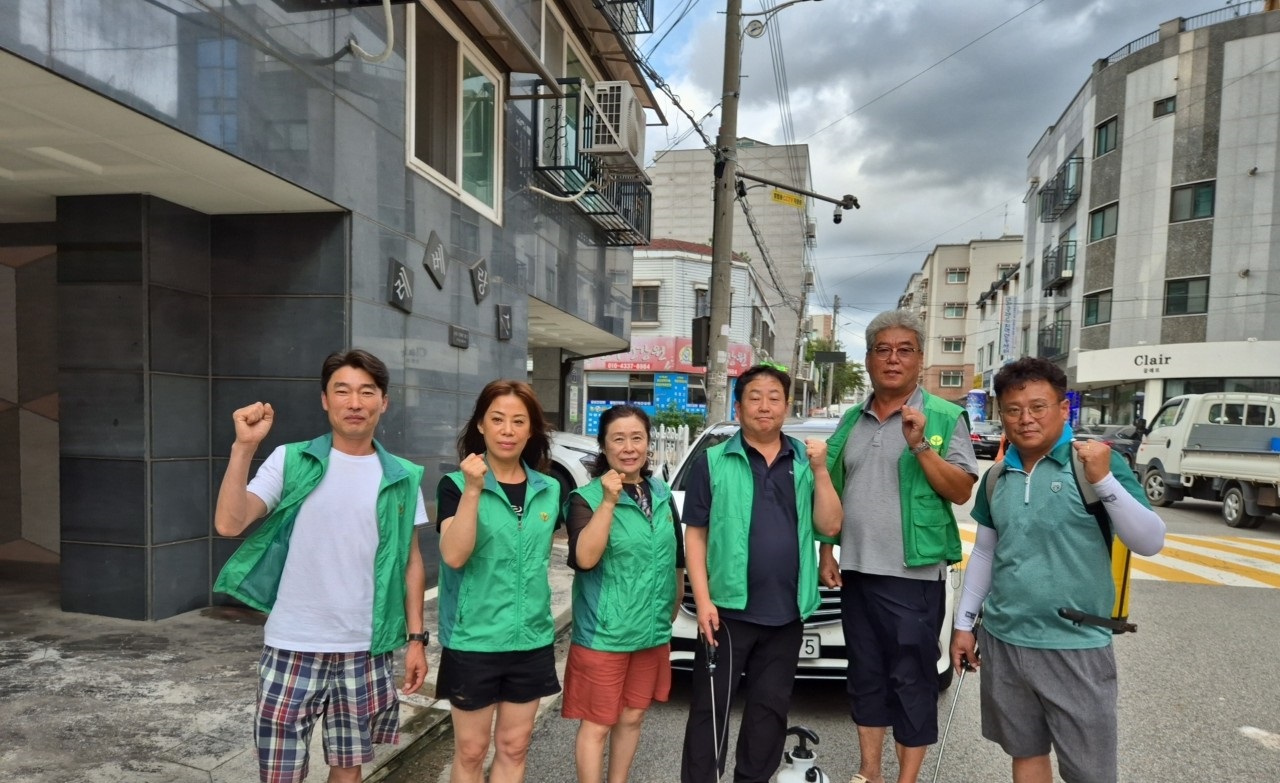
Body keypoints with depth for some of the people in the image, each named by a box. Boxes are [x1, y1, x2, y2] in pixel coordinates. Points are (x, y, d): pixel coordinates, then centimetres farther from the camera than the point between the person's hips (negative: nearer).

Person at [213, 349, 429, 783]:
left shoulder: (402, 477, 2)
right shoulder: (290, 461, -4)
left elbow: (411, 561, 7)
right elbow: (229, 523, -14)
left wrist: (416, 637, 3)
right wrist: (244, 447, -20)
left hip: (366, 651, 2)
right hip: (293, 648, -1)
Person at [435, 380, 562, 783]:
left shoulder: (550, 490, 2)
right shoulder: (455, 485, -9)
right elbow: (454, 556, -23)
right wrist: (473, 490, -29)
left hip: (532, 641, 3)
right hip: (473, 642, -3)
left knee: (514, 746, 15)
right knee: (471, 750, 11)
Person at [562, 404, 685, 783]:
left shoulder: (662, 493, 4)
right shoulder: (586, 497, -12)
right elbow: (585, 558, -26)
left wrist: (673, 608, 17)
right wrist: (609, 502, -30)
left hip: (654, 631, 6)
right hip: (603, 634, -5)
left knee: (632, 718, 19)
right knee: (597, 725, 5)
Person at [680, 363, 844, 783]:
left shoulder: (806, 461, 6)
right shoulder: (712, 462, -3)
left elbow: (830, 526, 1)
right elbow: (695, 534, -3)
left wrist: (820, 470, -10)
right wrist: (703, 601, -10)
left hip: (786, 612, 3)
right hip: (728, 608, -3)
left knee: (770, 708, 16)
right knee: (710, 707, 6)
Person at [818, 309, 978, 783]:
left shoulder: (945, 417, -5)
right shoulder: (851, 421, 9)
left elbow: (962, 491, -10)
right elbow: (829, 491, 14)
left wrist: (920, 445, -21)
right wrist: (826, 551, 8)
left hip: (913, 575, -5)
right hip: (856, 571, 5)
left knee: (912, 682, 5)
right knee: (865, 676, 15)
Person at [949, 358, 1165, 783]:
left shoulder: (1097, 462, -9)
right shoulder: (996, 478, 5)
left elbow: (1151, 543, -14)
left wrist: (1104, 480, -26)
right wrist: (964, 623, 13)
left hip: (1076, 648, -4)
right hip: (1002, 642, 4)